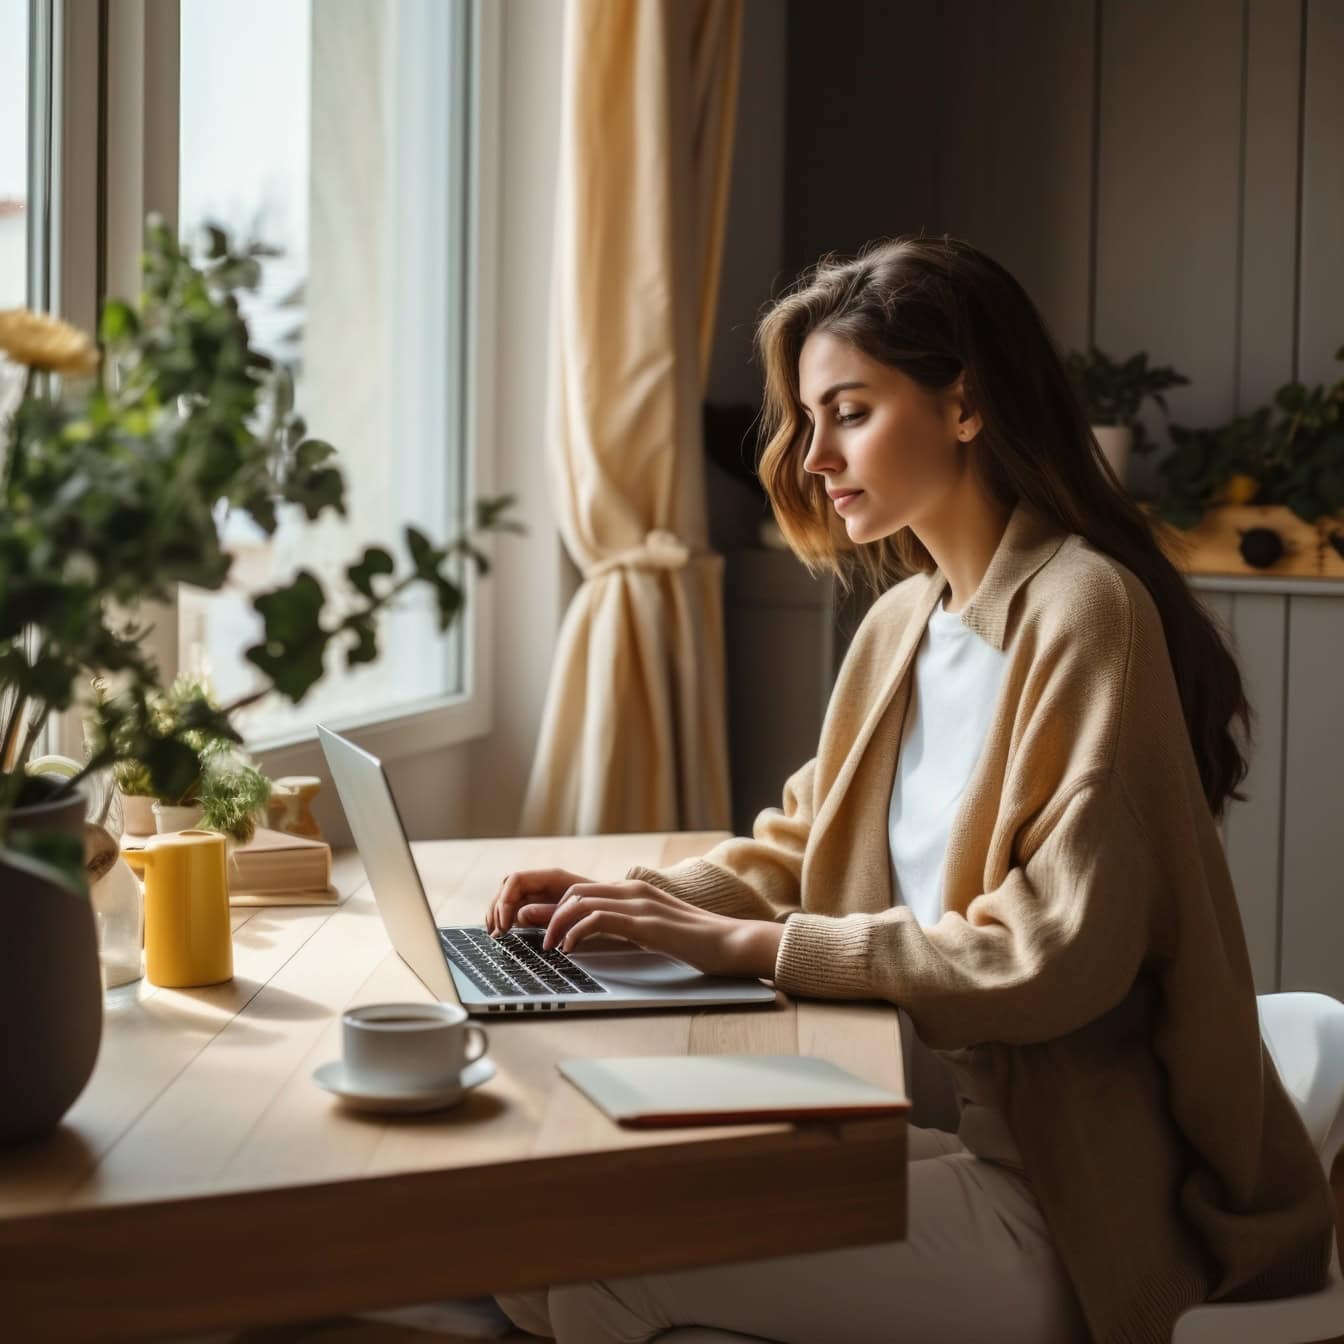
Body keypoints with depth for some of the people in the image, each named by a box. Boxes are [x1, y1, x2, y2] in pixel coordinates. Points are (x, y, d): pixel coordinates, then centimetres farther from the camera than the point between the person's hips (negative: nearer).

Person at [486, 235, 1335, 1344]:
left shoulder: (1083, 611, -17)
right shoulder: (904, 620, 10)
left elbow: (1052, 954, -22)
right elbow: (801, 843, 18)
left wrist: (749, 943, -21)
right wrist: (635, 897, 0)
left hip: (1088, 1201, -8)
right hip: (959, 1126, 8)